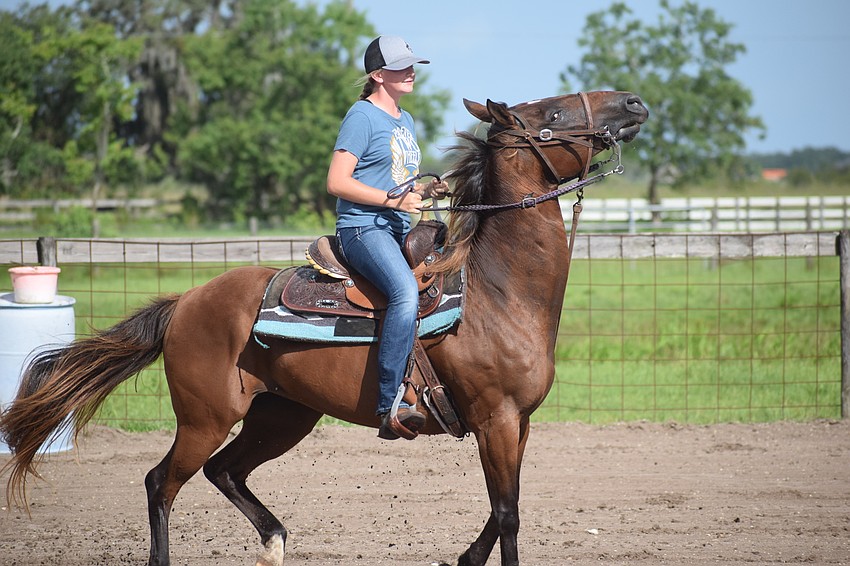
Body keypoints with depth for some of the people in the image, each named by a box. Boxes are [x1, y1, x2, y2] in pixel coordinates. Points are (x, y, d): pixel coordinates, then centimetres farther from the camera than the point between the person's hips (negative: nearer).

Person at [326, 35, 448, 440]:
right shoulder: (363, 116, -6)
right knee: (407, 293, -33)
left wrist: (427, 191, 10)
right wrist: (394, 200, -17)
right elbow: (337, 182, -13)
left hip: (402, 230, 10)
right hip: (363, 227, -10)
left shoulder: (406, 121, 21)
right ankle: (389, 407, -37)